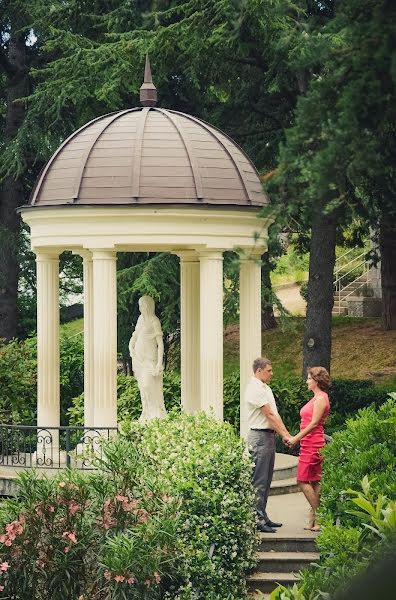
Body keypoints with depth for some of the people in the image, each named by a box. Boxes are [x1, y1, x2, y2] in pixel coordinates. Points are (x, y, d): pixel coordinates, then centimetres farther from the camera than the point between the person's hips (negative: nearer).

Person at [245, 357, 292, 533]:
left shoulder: (266, 388, 18)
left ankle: (263, 517, 18)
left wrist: (286, 434, 7)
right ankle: (257, 520, -8)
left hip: (269, 435, 10)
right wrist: (285, 435, -14)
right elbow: (270, 415, -15)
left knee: (266, 480, 13)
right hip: (259, 436, -10)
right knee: (259, 481, -9)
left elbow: (275, 414, 16)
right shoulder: (255, 389, -13)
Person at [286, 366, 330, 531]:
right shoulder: (316, 398, 18)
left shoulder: (321, 398, -12)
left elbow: (314, 423, -18)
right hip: (310, 444, 10)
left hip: (312, 445, -10)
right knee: (314, 481, 8)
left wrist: (296, 438, -15)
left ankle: (318, 516, -8)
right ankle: (315, 517, 8)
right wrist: (296, 438, 13)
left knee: (303, 480, -10)